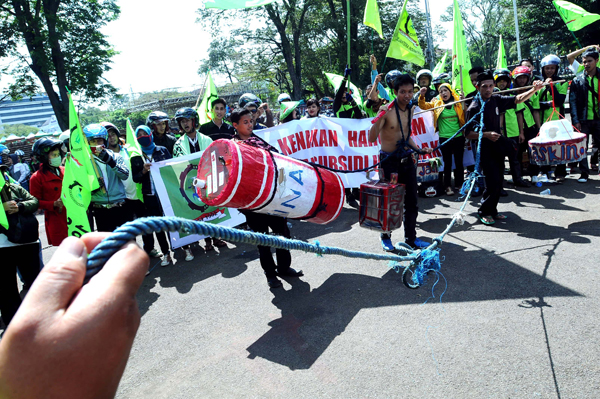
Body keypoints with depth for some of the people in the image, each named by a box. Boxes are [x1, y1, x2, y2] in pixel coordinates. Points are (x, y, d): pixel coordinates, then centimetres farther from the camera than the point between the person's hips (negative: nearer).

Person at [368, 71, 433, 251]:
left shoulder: (410, 108, 7)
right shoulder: (387, 109, -16)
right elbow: (372, 138, -24)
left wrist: (419, 149, 12)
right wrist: (379, 116, -34)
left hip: (406, 158, 7)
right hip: (389, 160, -6)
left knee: (411, 200, 10)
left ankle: (411, 238, 23)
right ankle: (386, 237, 22)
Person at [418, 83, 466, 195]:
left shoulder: (458, 102, 4)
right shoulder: (437, 104, 4)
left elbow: (465, 116, 4)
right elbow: (423, 106, 0)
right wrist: (422, 96, -18)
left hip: (459, 137, 1)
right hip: (444, 138, -1)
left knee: (459, 162, 9)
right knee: (447, 162, 3)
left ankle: (460, 184, 21)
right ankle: (448, 186, 10)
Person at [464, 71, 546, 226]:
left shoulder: (496, 100, 4)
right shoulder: (474, 107, -13)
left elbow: (518, 99, 12)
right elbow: (468, 134, -13)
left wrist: (535, 89, -3)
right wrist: (486, 134, -26)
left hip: (498, 146, 7)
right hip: (485, 149, -7)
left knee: (499, 181, 10)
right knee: (493, 181, -11)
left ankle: (492, 210, 24)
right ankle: (484, 212, 7)